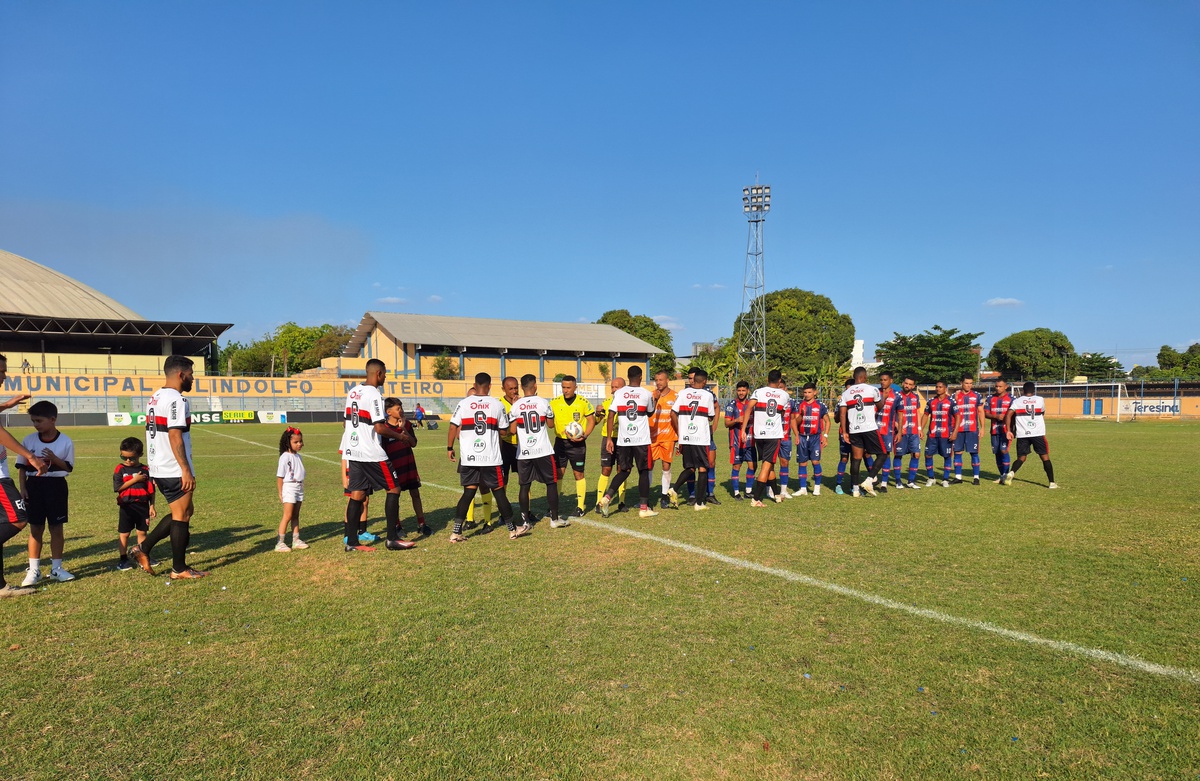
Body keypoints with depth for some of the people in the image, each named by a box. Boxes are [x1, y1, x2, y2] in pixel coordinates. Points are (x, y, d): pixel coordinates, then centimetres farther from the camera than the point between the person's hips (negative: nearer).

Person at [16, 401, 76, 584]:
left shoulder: (66, 442, -7)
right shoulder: (29, 440, -1)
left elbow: (68, 467, -3)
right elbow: (22, 466, 5)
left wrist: (54, 459, -21)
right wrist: (22, 488, -2)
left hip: (56, 486, -1)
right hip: (34, 485, 2)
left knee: (56, 528, 6)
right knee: (35, 529, 6)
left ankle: (57, 568, 16)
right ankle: (34, 570, 14)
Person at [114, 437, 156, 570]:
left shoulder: (146, 469, 1)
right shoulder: (120, 469, -2)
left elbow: (151, 490, 4)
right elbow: (118, 487, -12)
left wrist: (152, 507, 2)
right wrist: (134, 480, -16)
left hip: (143, 505, 1)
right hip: (126, 506, -1)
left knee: (142, 532, 9)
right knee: (124, 533, 5)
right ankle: (123, 559, 13)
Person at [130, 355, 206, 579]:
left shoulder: (154, 398, 15)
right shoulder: (177, 399, -16)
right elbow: (175, 436, -22)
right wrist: (186, 470, -21)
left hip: (158, 468, 9)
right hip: (175, 470, -9)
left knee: (184, 511, 20)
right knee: (181, 516, 1)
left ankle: (143, 548, 18)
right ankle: (179, 569, 10)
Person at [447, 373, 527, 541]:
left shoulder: (464, 403, 0)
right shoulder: (497, 404, 0)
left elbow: (453, 428, 0)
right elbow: (504, 431, 7)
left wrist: (450, 448, 12)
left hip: (469, 458, 2)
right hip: (491, 458, -2)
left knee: (468, 493, 8)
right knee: (499, 493, 8)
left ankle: (456, 532, 4)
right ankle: (512, 530, 19)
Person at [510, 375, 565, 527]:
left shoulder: (516, 405, -2)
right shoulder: (543, 403, -5)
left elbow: (512, 430, 0)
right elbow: (551, 424, 6)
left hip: (523, 452, 2)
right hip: (543, 451, -2)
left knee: (524, 486, 9)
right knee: (551, 483, 8)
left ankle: (525, 520, 10)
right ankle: (555, 519, 11)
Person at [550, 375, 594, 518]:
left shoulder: (583, 402, -4)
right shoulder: (554, 402, 0)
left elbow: (591, 420, 2)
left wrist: (584, 436, -12)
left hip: (577, 443, -1)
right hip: (560, 442, 1)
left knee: (579, 474, 6)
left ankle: (581, 506, 17)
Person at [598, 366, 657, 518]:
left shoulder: (619, 393, 1)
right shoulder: (647, 394, -1)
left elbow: (611, 416, -5)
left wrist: (609, 439, -1)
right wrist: (654, 400, 34)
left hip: (623, 440, 2)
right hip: (642, 440, -2)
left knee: (624, 471, 14)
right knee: (643, 471, 8)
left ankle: (607, 497, -3)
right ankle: (643, 507, 9)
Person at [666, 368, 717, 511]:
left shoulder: (683, 393, 3)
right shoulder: (708, 395, -2)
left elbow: (673, 414, 1)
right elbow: (712, 417, 6)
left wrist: (678, 433, 12)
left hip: (685, 438, 3)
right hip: (702, 438, -3)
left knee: (690, 468, 16)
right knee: (703, 468, 7)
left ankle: (674, 489, -5)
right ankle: (699, 503, 6)